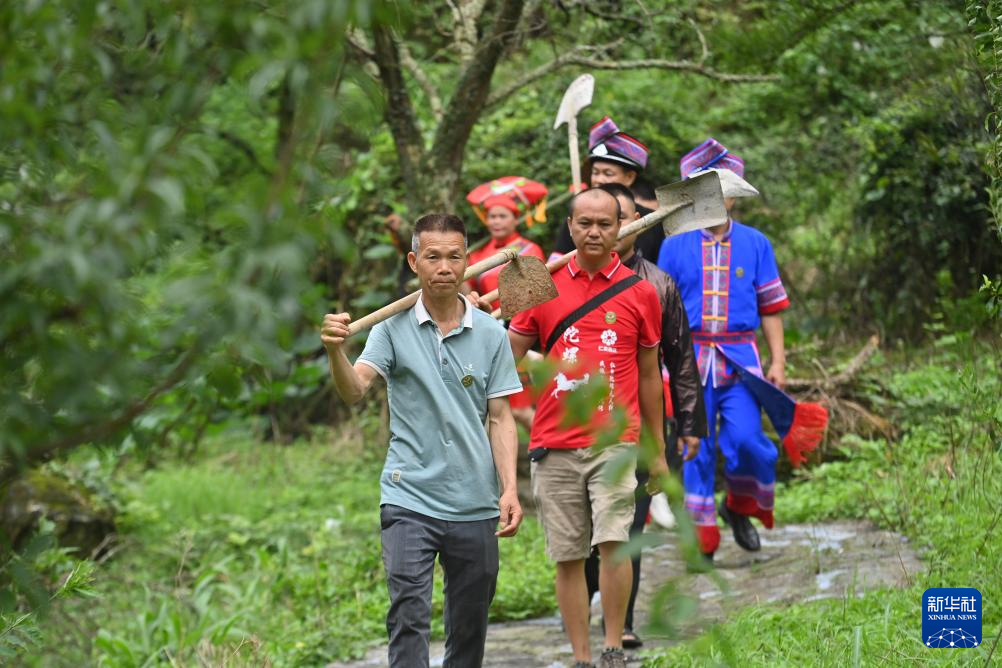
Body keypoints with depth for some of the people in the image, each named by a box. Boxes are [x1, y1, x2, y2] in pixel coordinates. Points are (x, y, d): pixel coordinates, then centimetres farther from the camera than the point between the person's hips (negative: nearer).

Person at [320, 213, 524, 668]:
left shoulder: (491, 334, 5)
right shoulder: (393, 328, -1)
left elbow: (500, 417, 6)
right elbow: (354, 390, -14)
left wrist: (509, 488, -5)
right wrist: (336, 351, -35)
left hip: (476, 506, 2)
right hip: (409, 499, -2)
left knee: (469, 629, 9)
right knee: (409, 617, -15)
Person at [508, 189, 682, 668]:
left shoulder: (639, 292, 6)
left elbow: (649, 375, 13)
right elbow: (509, 356, 15)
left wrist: (658, 450, 14)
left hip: (615, 440, -1)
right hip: (554, 444, 1)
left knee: (614, 540, -17)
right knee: (568, 557, 3)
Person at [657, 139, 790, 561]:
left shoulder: (754, 244, 7)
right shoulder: (676, 245, 5)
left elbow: (771, 307, 10)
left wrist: (778, 361, 5)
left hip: (740, 357, 0)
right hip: (691, 357, 0)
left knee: (745, 438, -14)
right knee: (696, 444, 0)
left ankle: (742, 506, 13)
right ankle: (702, 532, 8)